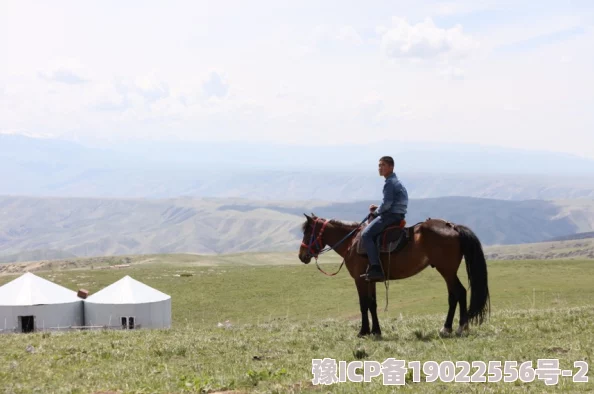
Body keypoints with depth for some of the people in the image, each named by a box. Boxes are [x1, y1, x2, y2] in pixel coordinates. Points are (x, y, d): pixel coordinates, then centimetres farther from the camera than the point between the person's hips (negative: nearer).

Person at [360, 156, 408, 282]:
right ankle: (374, 266, 18)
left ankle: (375, 269, -26)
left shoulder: (390, 183, -14)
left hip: (392, 215, -11)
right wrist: (378, 209, 12)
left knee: (366, 234, -17)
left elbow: (386, 204, -20)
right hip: (397, 215, 11)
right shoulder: (395, 181, 19)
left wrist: (377, 211, -3)